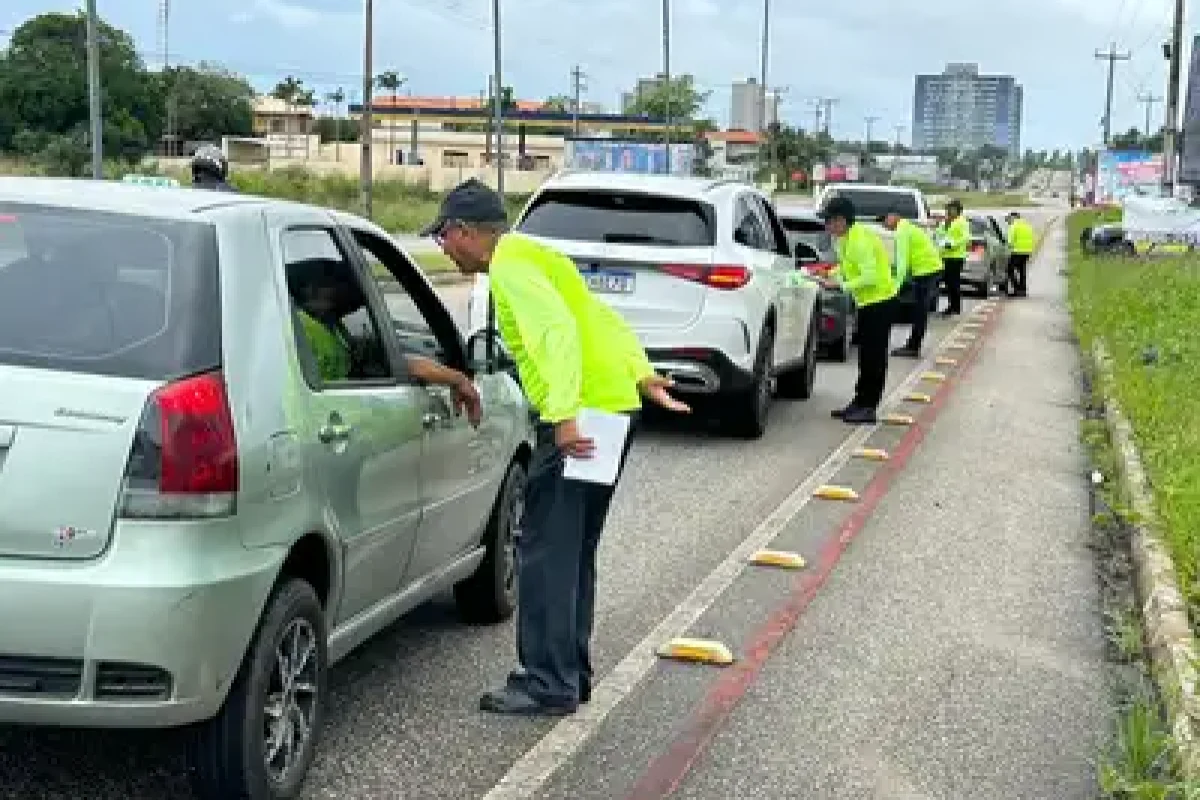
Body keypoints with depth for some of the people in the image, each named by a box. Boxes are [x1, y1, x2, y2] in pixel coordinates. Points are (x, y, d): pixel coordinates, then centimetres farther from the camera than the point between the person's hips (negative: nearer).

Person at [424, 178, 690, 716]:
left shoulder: (509, 264, -10)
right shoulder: (529, 256, 21)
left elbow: (559, 330, -24)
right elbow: (601, 318, 21)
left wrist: (565, 415, -30)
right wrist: (642, 374, 16)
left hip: (581, 417, -10)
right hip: (613, 404, 10)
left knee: (545, 551, -6)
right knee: (572, 550, 15)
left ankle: (548, 683, -2)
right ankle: (571, 673, 21)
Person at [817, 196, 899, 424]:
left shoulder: (860, 241, -23)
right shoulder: (846, 239, 7)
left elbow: (870, 276, -27)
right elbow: (847, 266, 19)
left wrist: (841, 285, -24)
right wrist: (832, 275, 1)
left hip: (880, 301, -10)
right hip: (867, 302, 10)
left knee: (874, 355, -5)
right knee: (866, 355, 14)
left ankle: (868, 408, -2)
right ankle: (860, 403, 20)